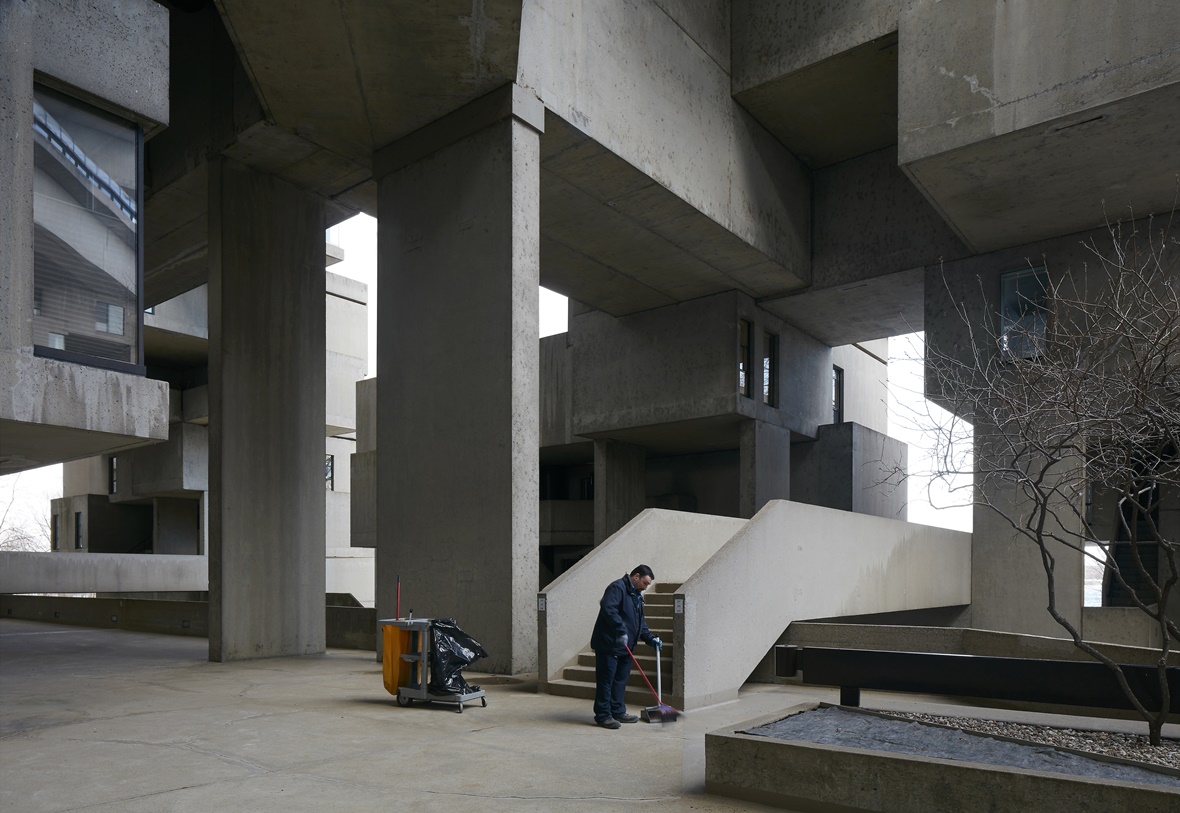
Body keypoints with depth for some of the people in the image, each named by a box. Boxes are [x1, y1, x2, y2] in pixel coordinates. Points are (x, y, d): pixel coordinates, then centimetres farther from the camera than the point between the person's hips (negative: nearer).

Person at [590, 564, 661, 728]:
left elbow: (640, 623, 24)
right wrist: (621, 630, -31)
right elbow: (608, 608, -28)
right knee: (606, 680, -4)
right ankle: (603, 715, 1)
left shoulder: (637, 596, 20)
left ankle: (618, 712, 23)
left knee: (621, 680, 14)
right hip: (608, 645, -10)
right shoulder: (617, 587, -12)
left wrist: (651, 638, 9)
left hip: (624, 647, 10)